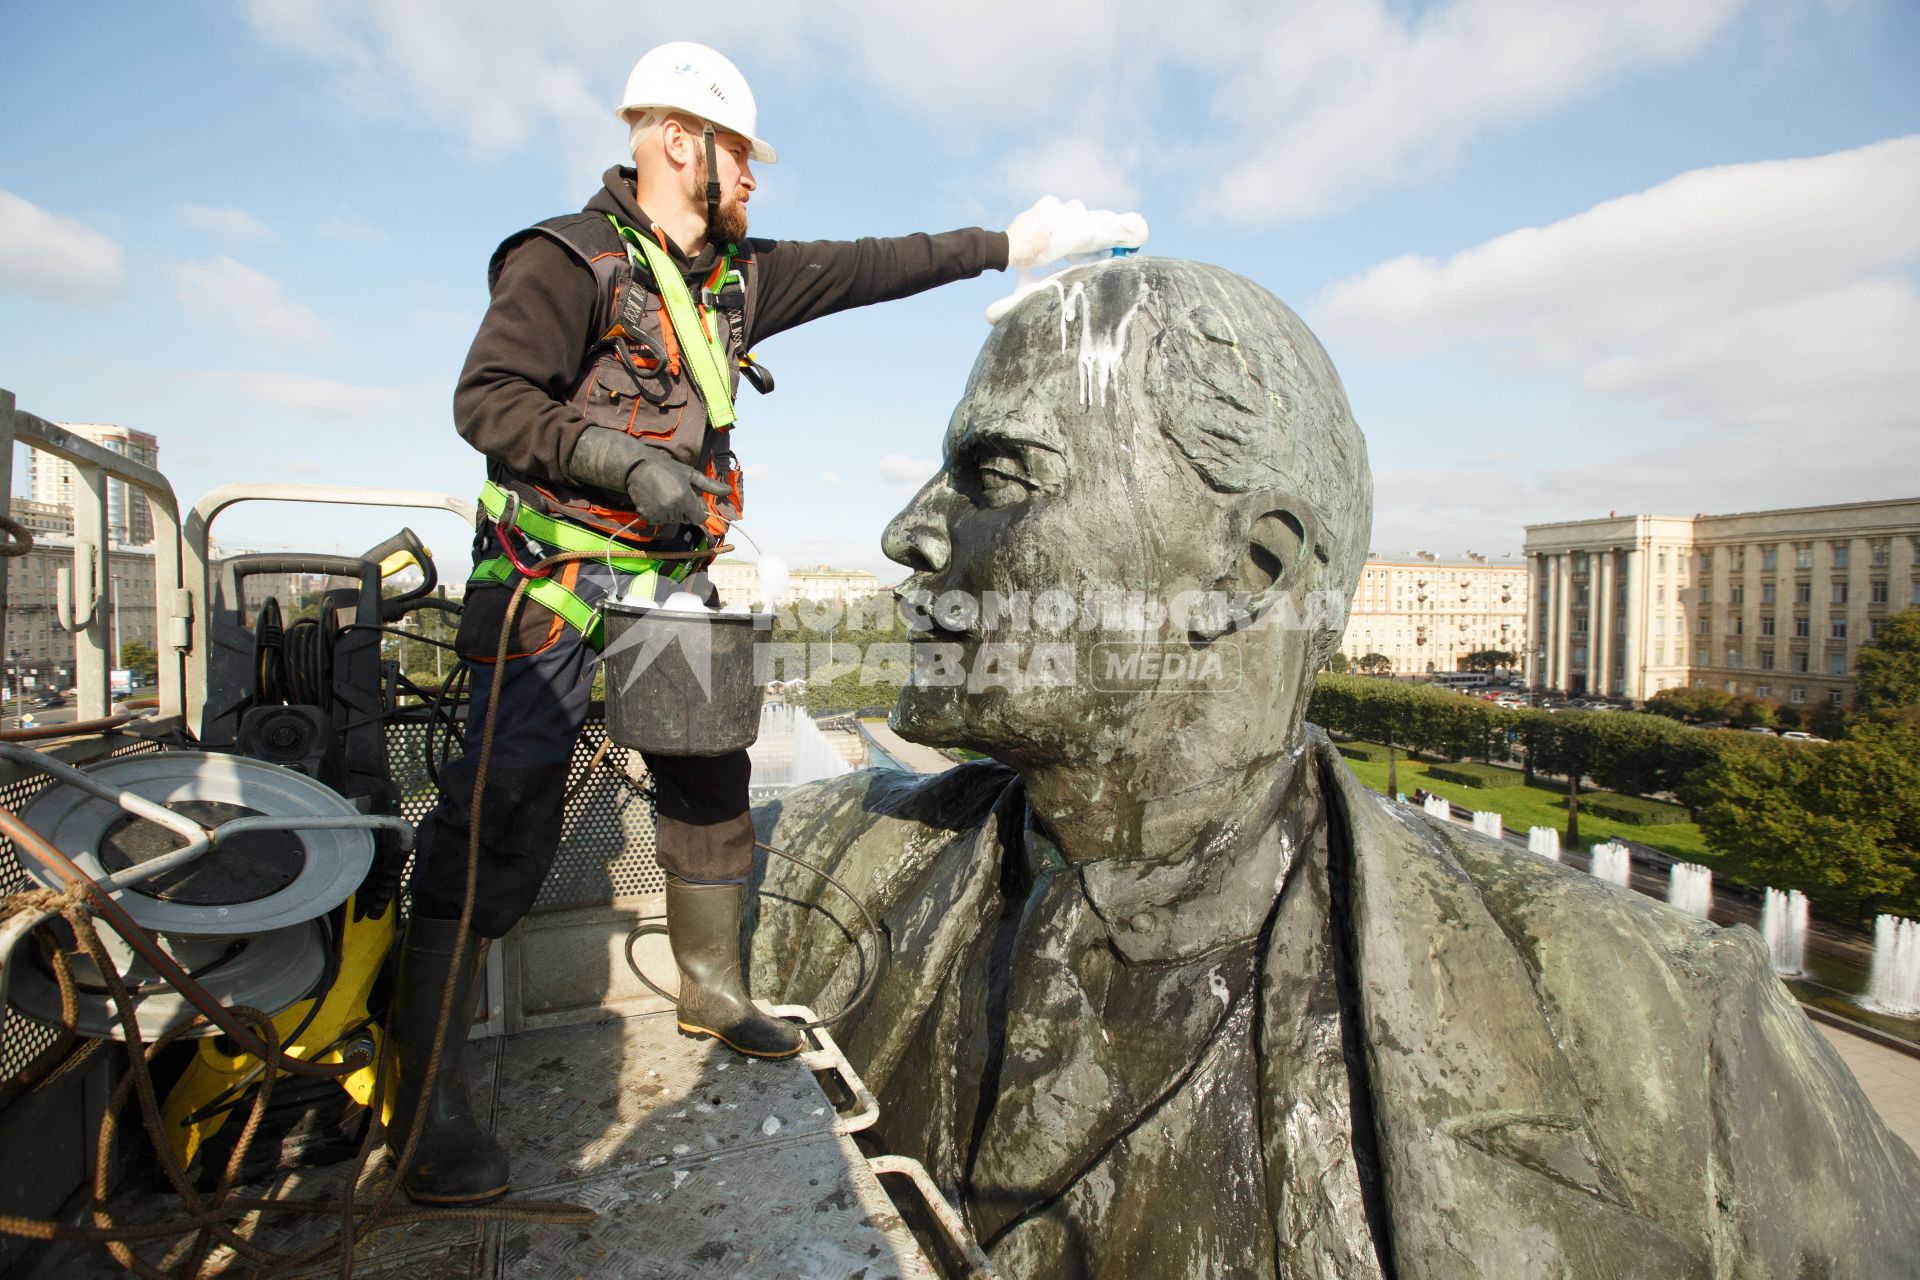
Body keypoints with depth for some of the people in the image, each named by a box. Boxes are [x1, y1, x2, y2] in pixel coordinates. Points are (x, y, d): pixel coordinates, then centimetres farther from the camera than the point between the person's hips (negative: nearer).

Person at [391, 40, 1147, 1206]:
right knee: (503, 815, -10)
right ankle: (425, 1089, 4)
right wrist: (629, 461, -26)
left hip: (669, 585, 8)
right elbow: (487, 399, -14)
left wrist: (1004, 247, 16)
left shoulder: (737, 276, 14)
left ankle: (713, 989, 31)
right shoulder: (569, 258, -7)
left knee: (710, 783, 12)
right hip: (556, 582, -7)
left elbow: (861, 268, 16)